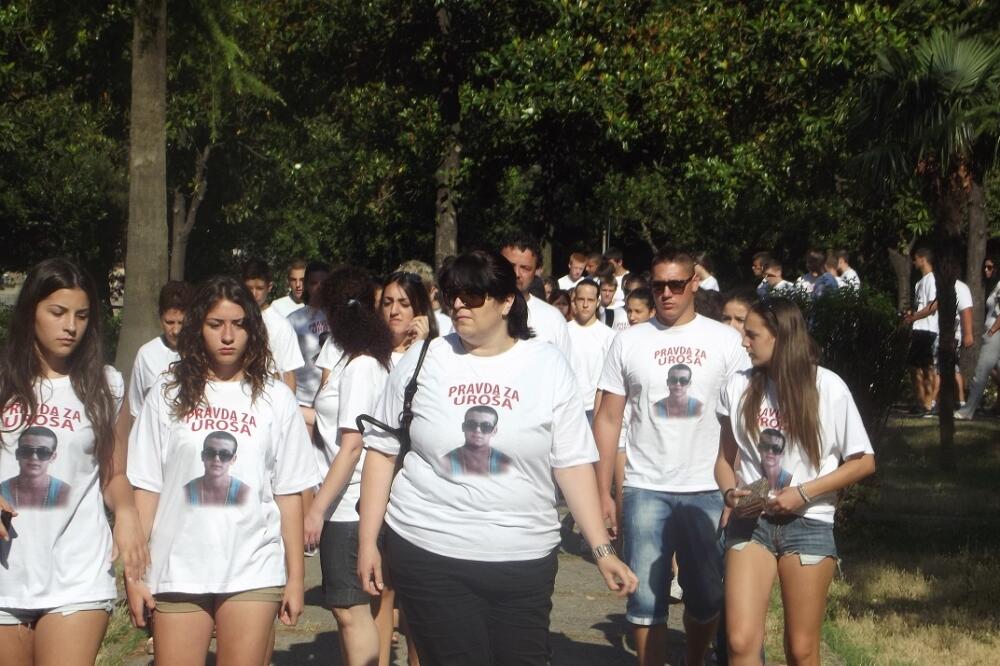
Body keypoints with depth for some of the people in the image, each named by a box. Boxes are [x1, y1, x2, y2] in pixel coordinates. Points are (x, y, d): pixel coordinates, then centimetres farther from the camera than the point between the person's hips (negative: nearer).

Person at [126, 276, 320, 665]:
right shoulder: (168, 395, 4)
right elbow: (146, 489, 3)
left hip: (253, 571, 0)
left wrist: (295, 577, 4)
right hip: (178, 571, 0)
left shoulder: (275, 398, 5)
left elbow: (288, 494, 5)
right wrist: (135, 573, -1)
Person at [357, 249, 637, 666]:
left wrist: (602, 550, -3)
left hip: (526, 559, 1)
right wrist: (368, 541, 3)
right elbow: (382, 452, 7)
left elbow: (573, 463, 2)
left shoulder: (548, 366, 1)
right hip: (429, 553, 0)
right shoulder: (422, 362, 2)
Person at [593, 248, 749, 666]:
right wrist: (603, 492, -1)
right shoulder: (629, 342, 3)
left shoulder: (724, 341, 2)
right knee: (646, 598, 1)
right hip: (645, 490, 0)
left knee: (706, 597, 10)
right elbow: (608, 419, 5)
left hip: (708, 491, 0)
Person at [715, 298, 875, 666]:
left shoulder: (827, 387, -5)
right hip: (750, 521, 2)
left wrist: (803, 493, -11)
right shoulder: (738, 386, 3)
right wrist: (731, 493, -9)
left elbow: (863, 461, -2)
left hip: (808, 523, -2)